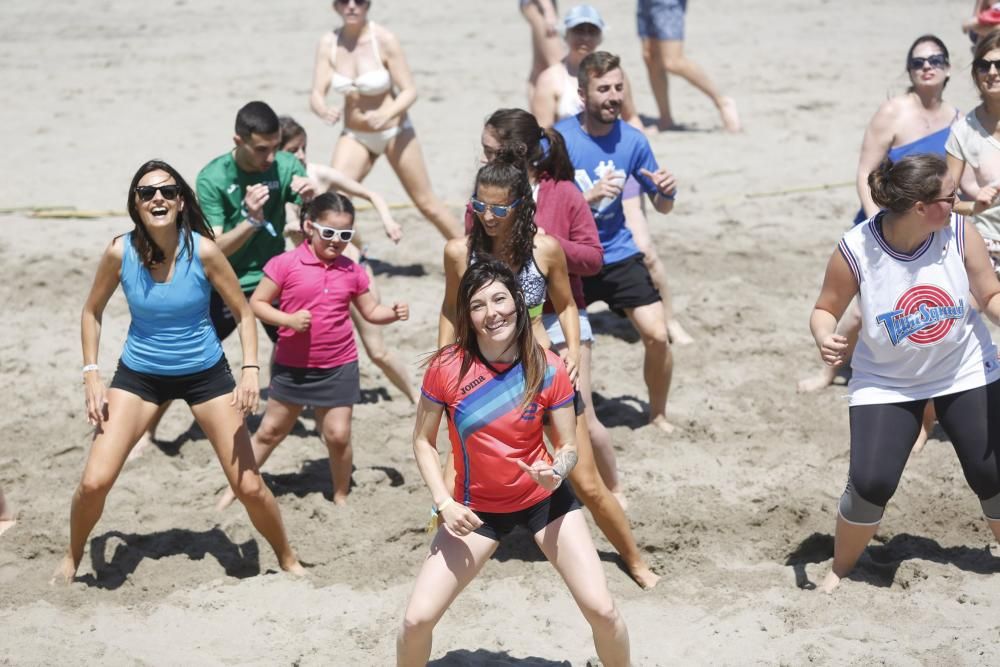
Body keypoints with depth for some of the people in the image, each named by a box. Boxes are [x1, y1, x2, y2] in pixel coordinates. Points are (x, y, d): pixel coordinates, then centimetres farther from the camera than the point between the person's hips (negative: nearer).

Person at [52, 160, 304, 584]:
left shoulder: (203, 251, -19)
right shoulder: (120, 253, -16)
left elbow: (243, 313, -7)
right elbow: (92, 312, 1)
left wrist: (250, 370, -20)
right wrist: (91, 375, -7)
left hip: (205, 372, 0)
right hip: (139, 374, 1)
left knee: (249, 486, 0)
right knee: (94, 482, -10)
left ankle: (288, 560, 26)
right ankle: (72, 559, 20)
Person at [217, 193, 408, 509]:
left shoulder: (352, 272, -1)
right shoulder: (286, 264, -12)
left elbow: (371, 311, 10)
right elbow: (256, 303, -9)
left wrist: (393, 313, -11)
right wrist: (288, 320, -24)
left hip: (338, 368, 1)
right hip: (291, 367, -1)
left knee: (338, 436, 3)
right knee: (270, 431, 11)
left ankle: (341, 497, 22)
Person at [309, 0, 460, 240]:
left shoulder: (384, 40, -19)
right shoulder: (328, 44, -9)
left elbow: (409, 91, -17)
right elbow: (317, 94, -11)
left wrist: (386, 115, -36)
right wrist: (324, 111, -34)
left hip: (394, 131, -3)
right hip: (354, 135, 3)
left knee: (426, 202, 7)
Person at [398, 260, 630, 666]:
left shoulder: (548, 369, -16)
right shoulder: (447, 367, -18)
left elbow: (568, 447, -6)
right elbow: (423, 441, -5)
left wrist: (557, 472, -29)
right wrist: (444, 503, -17)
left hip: (544, 499, 0)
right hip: (477, 508, 0)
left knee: (601, 609, -6)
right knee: (417, 619, -6)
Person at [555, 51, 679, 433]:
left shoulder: (632, 140, -5)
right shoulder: (557, 140, -15)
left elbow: (661, 207, 5)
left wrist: (667, 191, -19)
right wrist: (591, 196, -31)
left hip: (618, 254, 2)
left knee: (657, 335, -8)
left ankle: (658, 414, 15)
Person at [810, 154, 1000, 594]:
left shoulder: (960, 234, -18)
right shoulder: (856, 250, -23)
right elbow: (826, 309, -8)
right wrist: (824, 338, -31)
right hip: (886, 383, -2)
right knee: (870, 483, -13)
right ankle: (840, 570, 15)